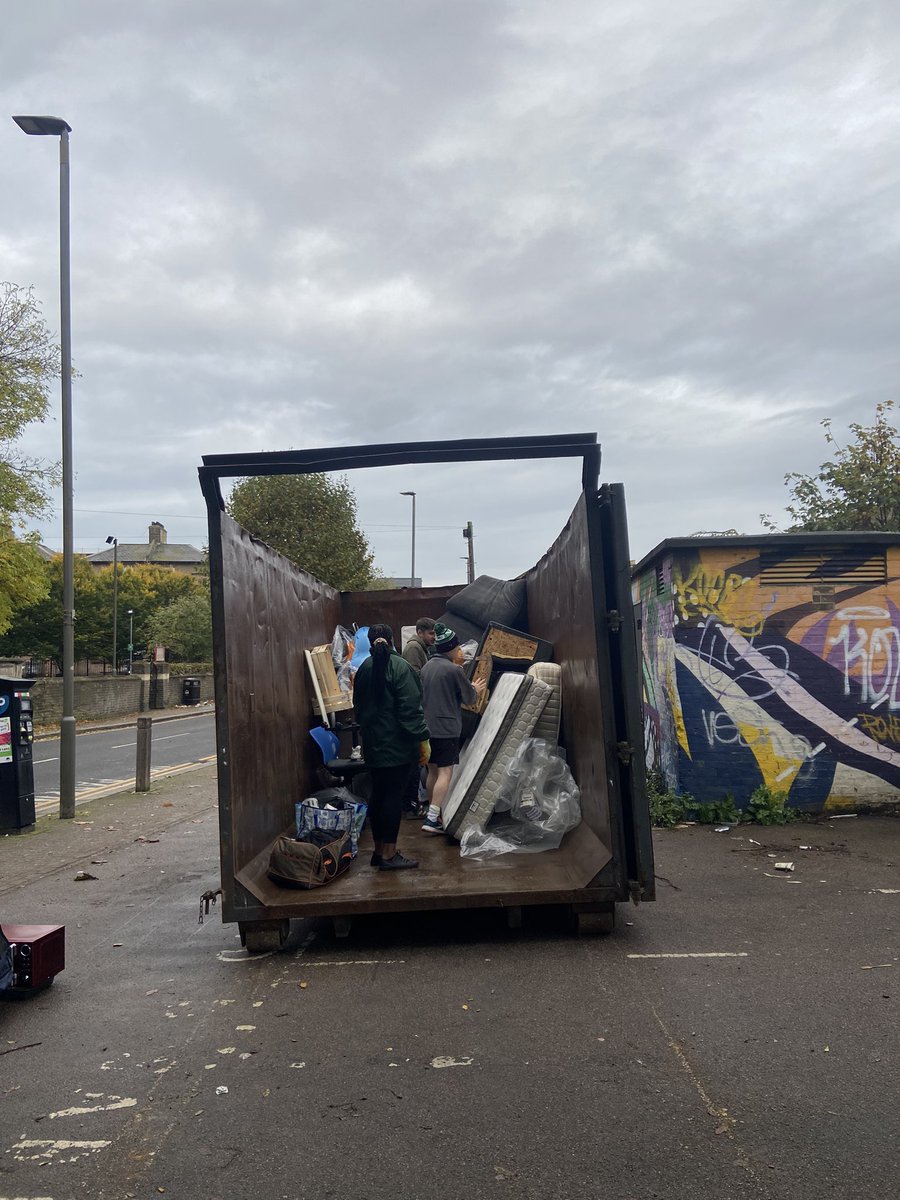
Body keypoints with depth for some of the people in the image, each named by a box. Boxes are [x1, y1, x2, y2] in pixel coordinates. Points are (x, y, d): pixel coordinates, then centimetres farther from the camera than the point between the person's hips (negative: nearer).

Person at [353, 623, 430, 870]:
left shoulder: (363, 668, 9)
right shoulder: (399, 667, -14)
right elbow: (411, 708, -18)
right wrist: (423, 739, -13)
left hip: (373, 745, 7)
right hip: (398, 745, -7)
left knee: (378, 794, 13)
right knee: (394, 795, -3)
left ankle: (379, 850, 21)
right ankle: (389, 854, 0)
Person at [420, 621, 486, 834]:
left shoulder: (426, 667, 8)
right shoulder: (454, 670, -14)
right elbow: (469, 698, -5)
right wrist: (476, 690, 19)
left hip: (428, 726, 8)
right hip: (447, 728, -8)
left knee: (433, 770, 17)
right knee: (445, 773, -7)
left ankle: (433, 812, 27)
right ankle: (432, 819, -14)